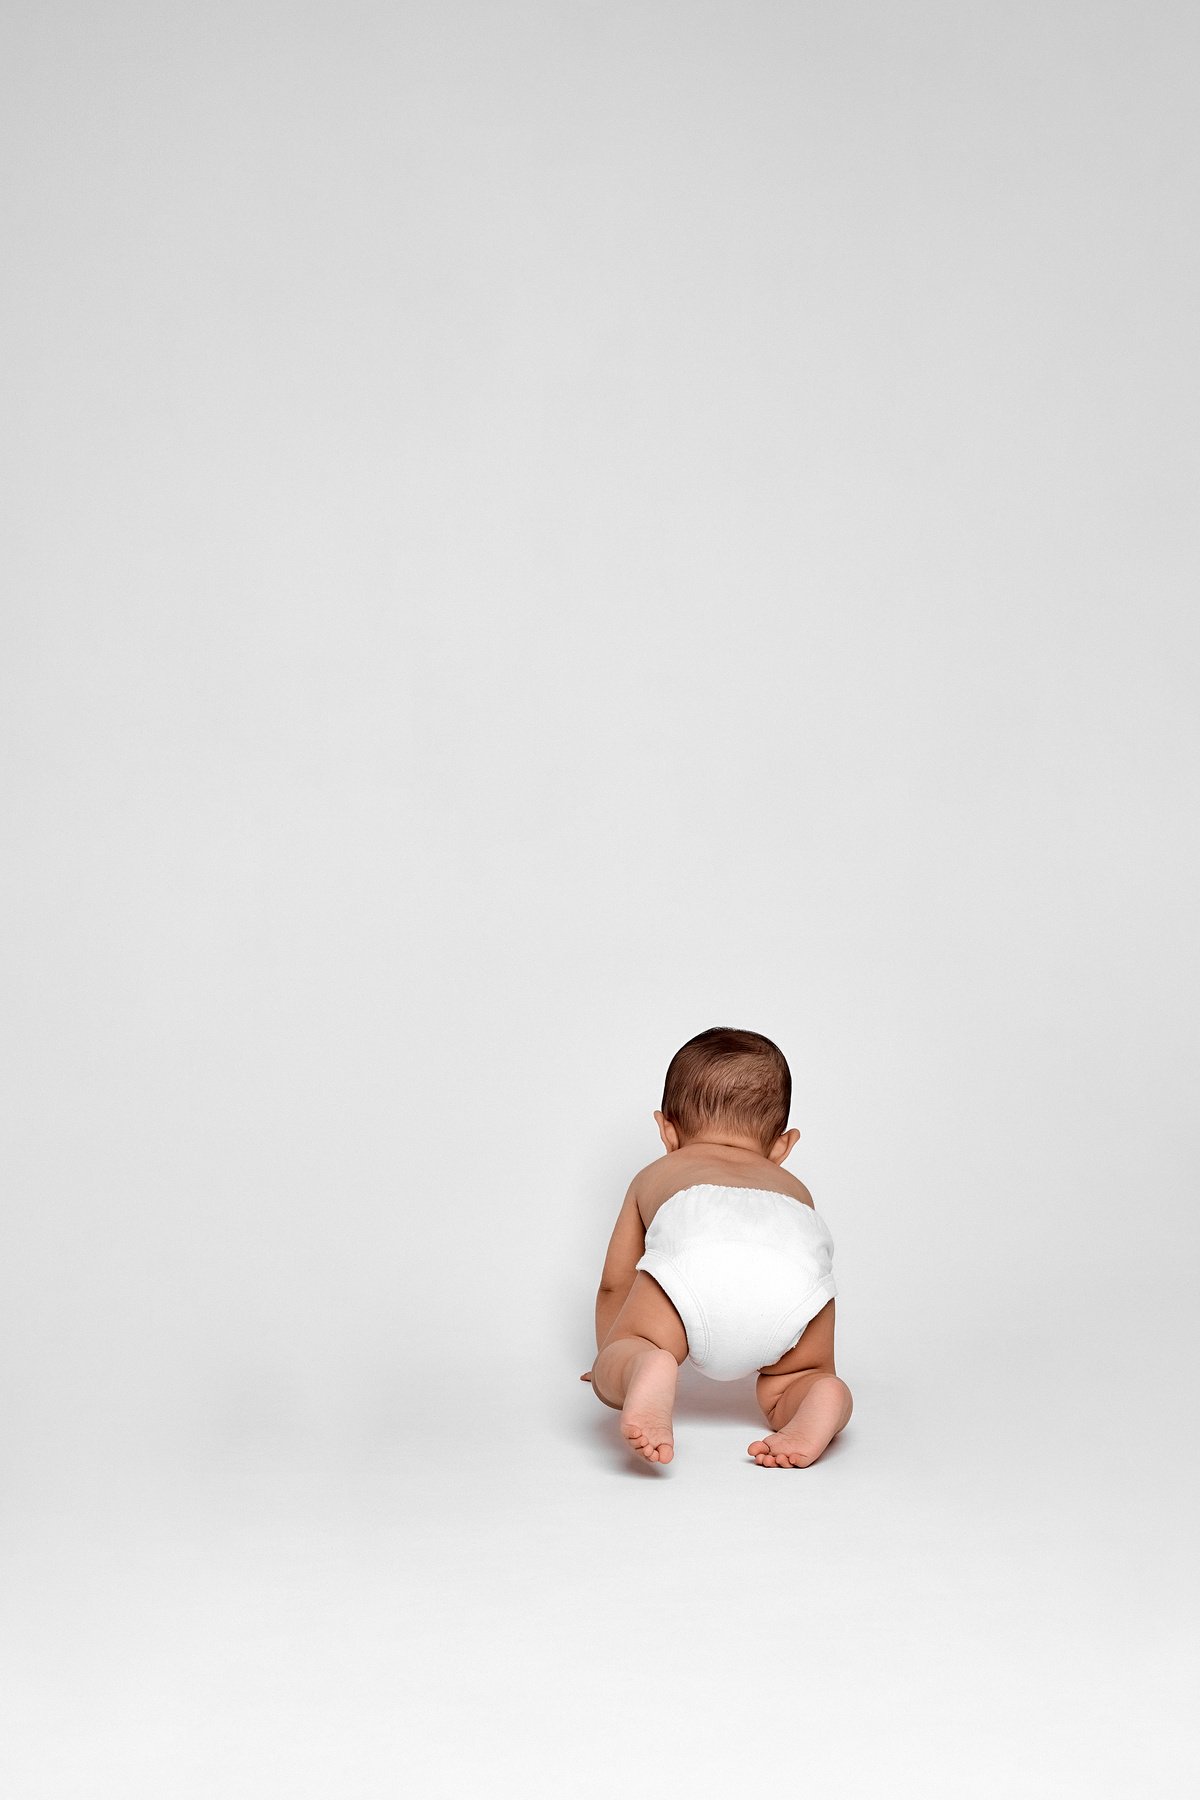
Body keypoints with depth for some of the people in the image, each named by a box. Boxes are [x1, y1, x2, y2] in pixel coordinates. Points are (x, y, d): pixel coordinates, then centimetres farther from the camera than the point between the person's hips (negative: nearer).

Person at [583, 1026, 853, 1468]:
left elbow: (614, 1286, 50)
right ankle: (820, 1400, -14)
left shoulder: (654, 1176, 45)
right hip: (797, 1263, 2)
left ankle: (642, 1368, -25)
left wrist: (612, 1361, 68)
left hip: (694, 1254, -2)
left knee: (609, 1378, 11)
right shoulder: (795, 1187, 49)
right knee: (786, 1384, 22)